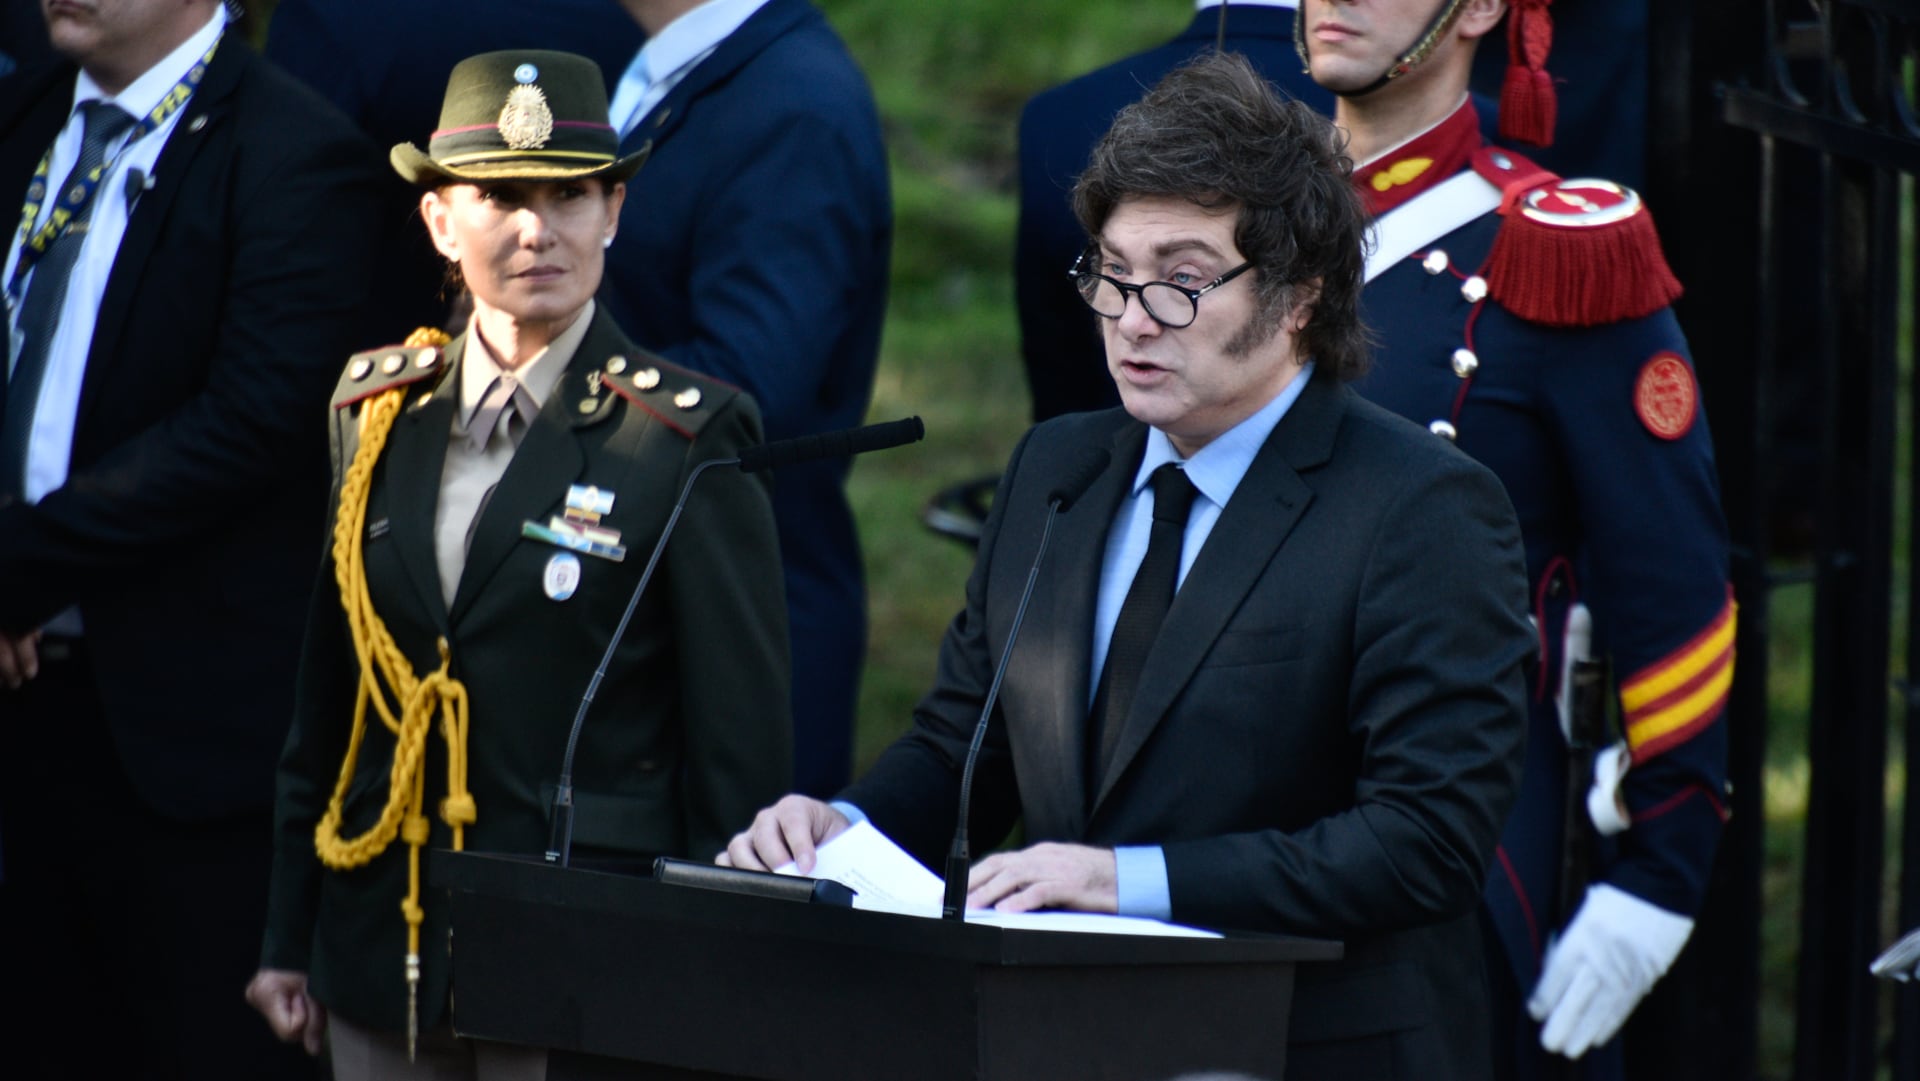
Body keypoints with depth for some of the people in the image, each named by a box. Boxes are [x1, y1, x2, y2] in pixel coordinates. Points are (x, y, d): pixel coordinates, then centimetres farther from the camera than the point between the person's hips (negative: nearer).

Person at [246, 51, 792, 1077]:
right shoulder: (377, 407, 9)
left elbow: (743, 750, -5)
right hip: (381, 950, 5)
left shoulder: (687, 438, -5)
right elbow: (327, 691, 15)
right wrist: (288, 935, 14)